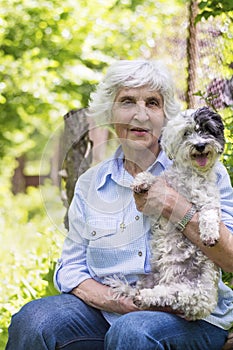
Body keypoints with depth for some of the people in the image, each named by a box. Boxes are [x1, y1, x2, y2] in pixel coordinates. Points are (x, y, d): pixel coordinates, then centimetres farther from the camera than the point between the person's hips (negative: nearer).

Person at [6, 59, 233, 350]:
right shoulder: (90, 183, 12)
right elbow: (71, 267, 9)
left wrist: (175, 208, -17)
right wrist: (115, 301, -12)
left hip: (191, 317, -3)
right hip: (110, 313, 3)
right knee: (33, 321, -23)